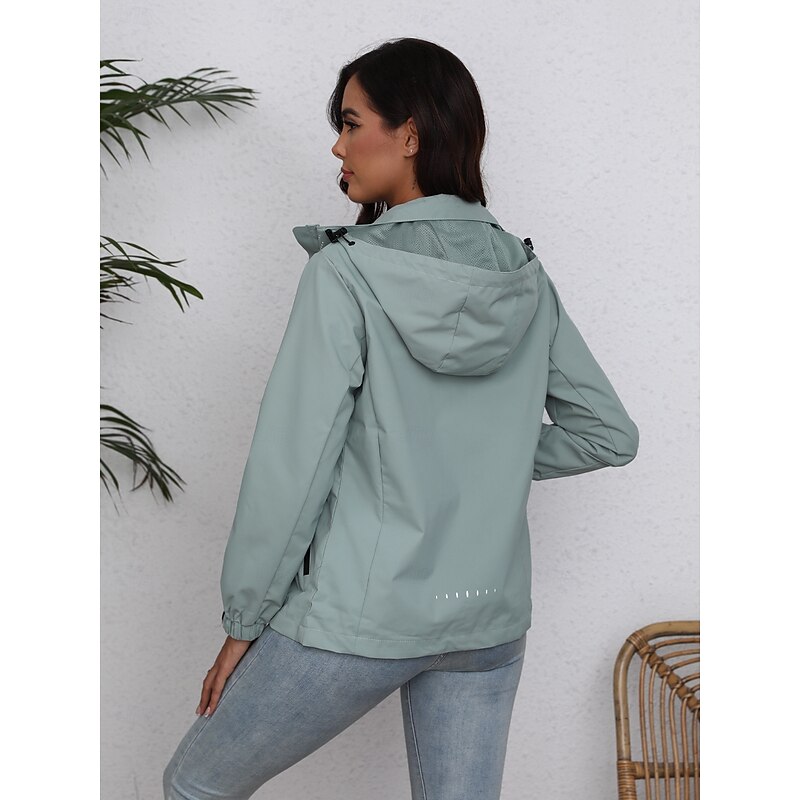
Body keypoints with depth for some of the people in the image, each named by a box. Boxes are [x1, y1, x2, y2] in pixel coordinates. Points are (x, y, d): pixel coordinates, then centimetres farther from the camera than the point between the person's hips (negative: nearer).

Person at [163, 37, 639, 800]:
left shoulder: (346, 271, -14)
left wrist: (244, 622, -5)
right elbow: (610, 433, 9)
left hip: (357, 615, -5)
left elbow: (293, 462, -14)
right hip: (487, 622, 6)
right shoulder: (525, 278, 2)